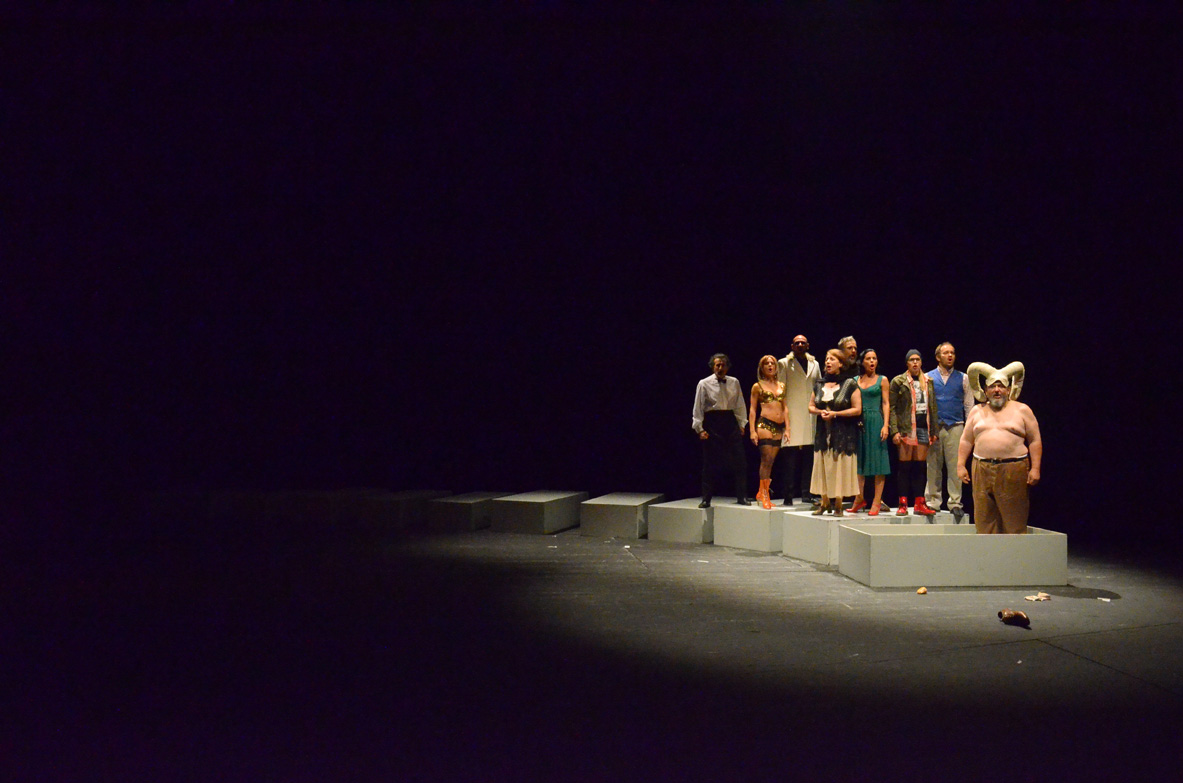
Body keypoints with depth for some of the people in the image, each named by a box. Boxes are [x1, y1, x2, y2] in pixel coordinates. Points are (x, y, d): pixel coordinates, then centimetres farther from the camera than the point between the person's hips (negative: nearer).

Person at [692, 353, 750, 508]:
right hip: (712, 423, -3)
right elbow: (698, 408, -1)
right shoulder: (704, 384, -1)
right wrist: (700, 429, -6)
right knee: (710, 463, 2)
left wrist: (742, 424, 7)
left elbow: (740, 405, 13)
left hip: (730, 422, 3)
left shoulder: (734, 382, 8)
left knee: (739, 461, 0)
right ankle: (706, 499, 12)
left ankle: (741, 497, 10)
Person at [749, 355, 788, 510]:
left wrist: (787, 428, 8)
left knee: (770, 461, 5)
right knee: (766, 459, -10)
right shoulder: (757, 386, 5)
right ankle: (765, 496, -4)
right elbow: (752, 410, 2)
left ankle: (762, 492, 15)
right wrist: (752, 431, -5)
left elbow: (785, 408, 17)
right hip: (765, 425, -4)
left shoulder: (781, 386, 16)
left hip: (779, 427, 4)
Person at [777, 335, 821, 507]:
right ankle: (789, 495, -1)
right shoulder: (784, 364, 6)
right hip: (792, 415, -4)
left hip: (811, 415, 4)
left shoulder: (815, 364, 17)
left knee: (809, 457, 4)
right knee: (790, 460, -5)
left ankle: (806, 493, 10)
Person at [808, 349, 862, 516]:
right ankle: (824, 502, 15)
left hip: (843, 432, -4)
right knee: (822, 466, 5)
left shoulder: (850, 384, -4)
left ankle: (838, 505, 5)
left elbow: (857, 409, -7)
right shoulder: (819, 383, 10)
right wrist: (820, 412, -7)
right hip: (823, 431, 5)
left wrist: (835, 414, -14)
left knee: (840, 467, -3)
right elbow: (811, 406, 15)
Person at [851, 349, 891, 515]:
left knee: (878, 461, -3)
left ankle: (877, 502, 0)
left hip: (876, 422, -3)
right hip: (859, 422, 3)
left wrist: (885, 425, -10)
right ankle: (860, 498, 19)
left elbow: (885, 403, 0)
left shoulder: (882, 380, 4)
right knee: (859, 460, 8)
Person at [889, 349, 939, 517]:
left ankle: (919, 503, 10)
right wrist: (894, 431, -12)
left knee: (920, 467, 6)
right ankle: (903, 504, 0)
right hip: (906, 428, -4)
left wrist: (934, 430, 10)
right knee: (905, 466, -3)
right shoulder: (898, 381, 1)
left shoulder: (928, 382, 14)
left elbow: (933, 407, 16)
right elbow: (892, 407, -3)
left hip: (923, 427, 4)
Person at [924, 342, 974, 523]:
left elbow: (969, 405, 10)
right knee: (933, 466, 2)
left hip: (955, 426, 0)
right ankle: (932, 502, 10)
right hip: (933, 426, 0)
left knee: (955, 466, -2)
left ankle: (955, 503, 4)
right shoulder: (928, 377, 8)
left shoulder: (963, 378, 11)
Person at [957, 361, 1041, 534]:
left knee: (1014, 520, -1)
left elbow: (1035, 441, 3)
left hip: (1014, 471, -2)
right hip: (982, 471, 3)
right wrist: (960, 465, 6)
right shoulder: (977, 411, 14)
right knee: (984, 518, 3)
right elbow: (966, 441, 14)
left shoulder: (1022, 410, 7)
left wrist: (1035, 469, -5)